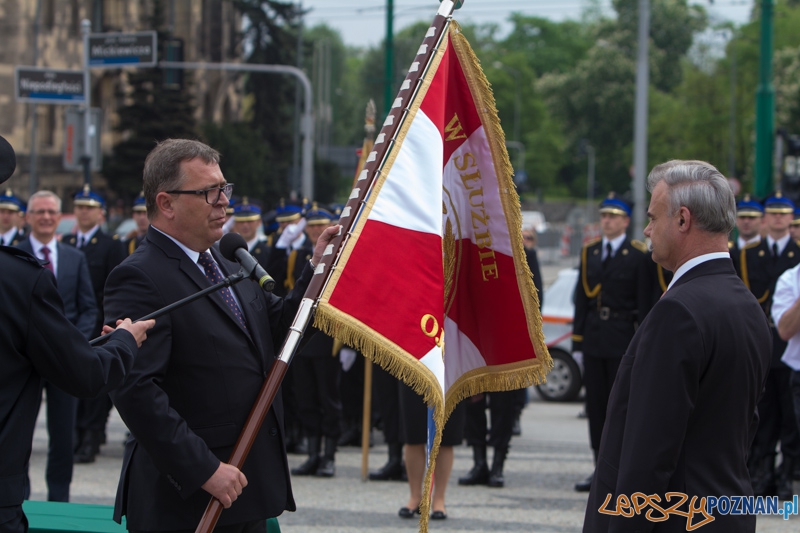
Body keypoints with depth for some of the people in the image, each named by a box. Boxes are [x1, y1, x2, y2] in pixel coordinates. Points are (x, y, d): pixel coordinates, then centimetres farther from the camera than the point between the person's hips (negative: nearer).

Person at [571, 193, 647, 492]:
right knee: (596, 406, 6)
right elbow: (582, 298, 12)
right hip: (593, 341, 5)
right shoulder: (589, 252, 12)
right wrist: (578, 340, 7)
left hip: (622, 341, -5)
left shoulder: (638, 255, -3)